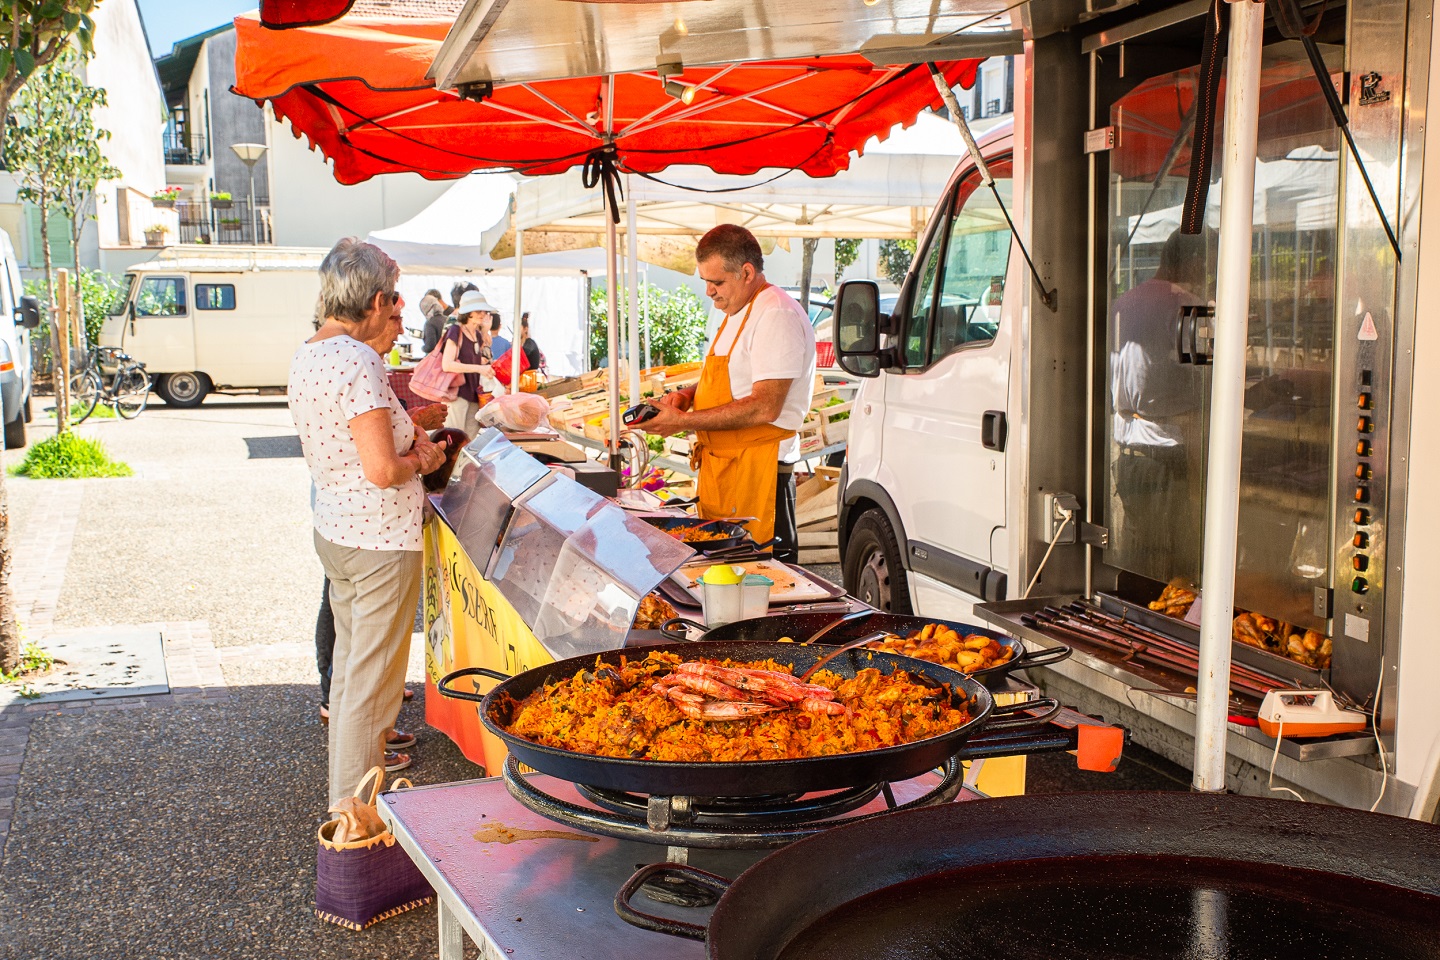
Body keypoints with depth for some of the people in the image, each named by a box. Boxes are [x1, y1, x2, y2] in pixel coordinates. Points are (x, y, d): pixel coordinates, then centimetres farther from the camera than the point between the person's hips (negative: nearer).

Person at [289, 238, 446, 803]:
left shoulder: (306, 356, 7)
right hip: (380, 539, -9)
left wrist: (404, 442, 9)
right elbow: (382, 470, -25)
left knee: (350, 662, 22)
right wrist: (419, 462, -6)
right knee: (373, 681, 1)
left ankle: (346, 778, 37)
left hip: (332, 529, 9)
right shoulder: (358, 360, -22)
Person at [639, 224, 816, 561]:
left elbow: (764, 407, -23)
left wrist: (683, 421, -19)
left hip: (759, 469, -9)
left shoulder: (777, 315, -15)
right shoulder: (736, 313, 17)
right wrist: (688, 395, 8)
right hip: (720, 467, 10)